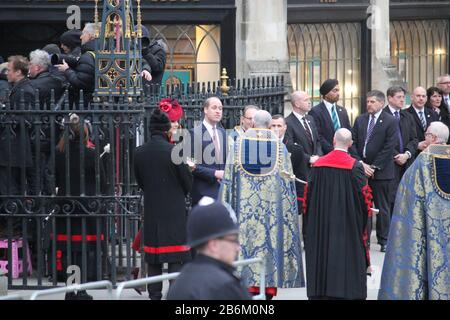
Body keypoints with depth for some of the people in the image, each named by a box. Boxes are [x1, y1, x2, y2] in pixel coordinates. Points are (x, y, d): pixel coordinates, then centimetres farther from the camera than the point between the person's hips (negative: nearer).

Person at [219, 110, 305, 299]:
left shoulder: (240, 143, 2)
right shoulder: (278, 145, 1)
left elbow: (229, 175, 2)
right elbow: (287, 178, 2)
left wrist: (227, 205, 7)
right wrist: (287, 205, 10)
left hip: (246, 201, 0)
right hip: (272, 202, 0)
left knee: (249, 236, 3)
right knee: (271, 235, 3)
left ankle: (251, 284, -1)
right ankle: (271, 286, 1)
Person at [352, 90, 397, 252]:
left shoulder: (390, 121, -4)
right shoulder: (360, 120, 10)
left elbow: (389, 147, -9)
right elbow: (354, 143, 8)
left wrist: (374, 167, -12)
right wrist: (361, 164, -5)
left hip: (381, 171, -4)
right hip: (361, 169, 4)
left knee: (382, 208, 4)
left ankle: (383, 240, 12)